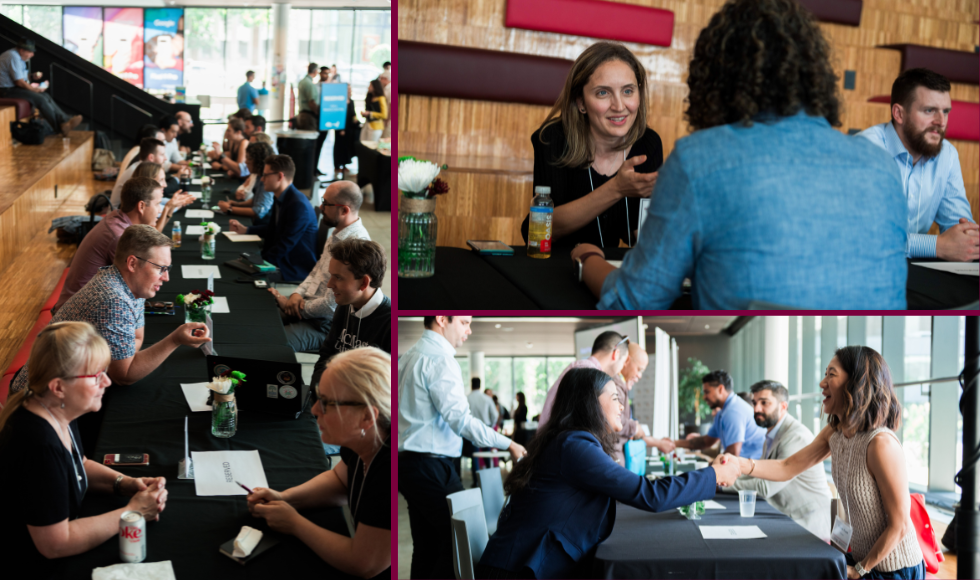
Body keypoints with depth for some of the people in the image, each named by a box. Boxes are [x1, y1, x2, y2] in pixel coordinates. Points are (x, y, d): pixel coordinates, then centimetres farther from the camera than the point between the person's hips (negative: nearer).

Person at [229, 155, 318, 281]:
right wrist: (245, 230, 21)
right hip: (281, 263, 10)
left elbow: (285, 246, -22)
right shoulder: (281, 199, 9)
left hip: (297, 270, -10)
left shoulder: (298, 204, -22)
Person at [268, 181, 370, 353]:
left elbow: (331, 305, -23)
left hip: (325, 325, -9)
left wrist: (289, 304, -10)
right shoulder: (337, 235, 9)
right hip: (304, 308, 9)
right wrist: (297, 294, 1)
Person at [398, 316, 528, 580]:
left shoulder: (409, 355, 16)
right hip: (431, 465, -10)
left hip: (408, 462, 10)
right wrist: (508, 444, -15)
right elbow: (460, 419, -19)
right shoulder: (439, 360, -14)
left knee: (427, 546, 11)